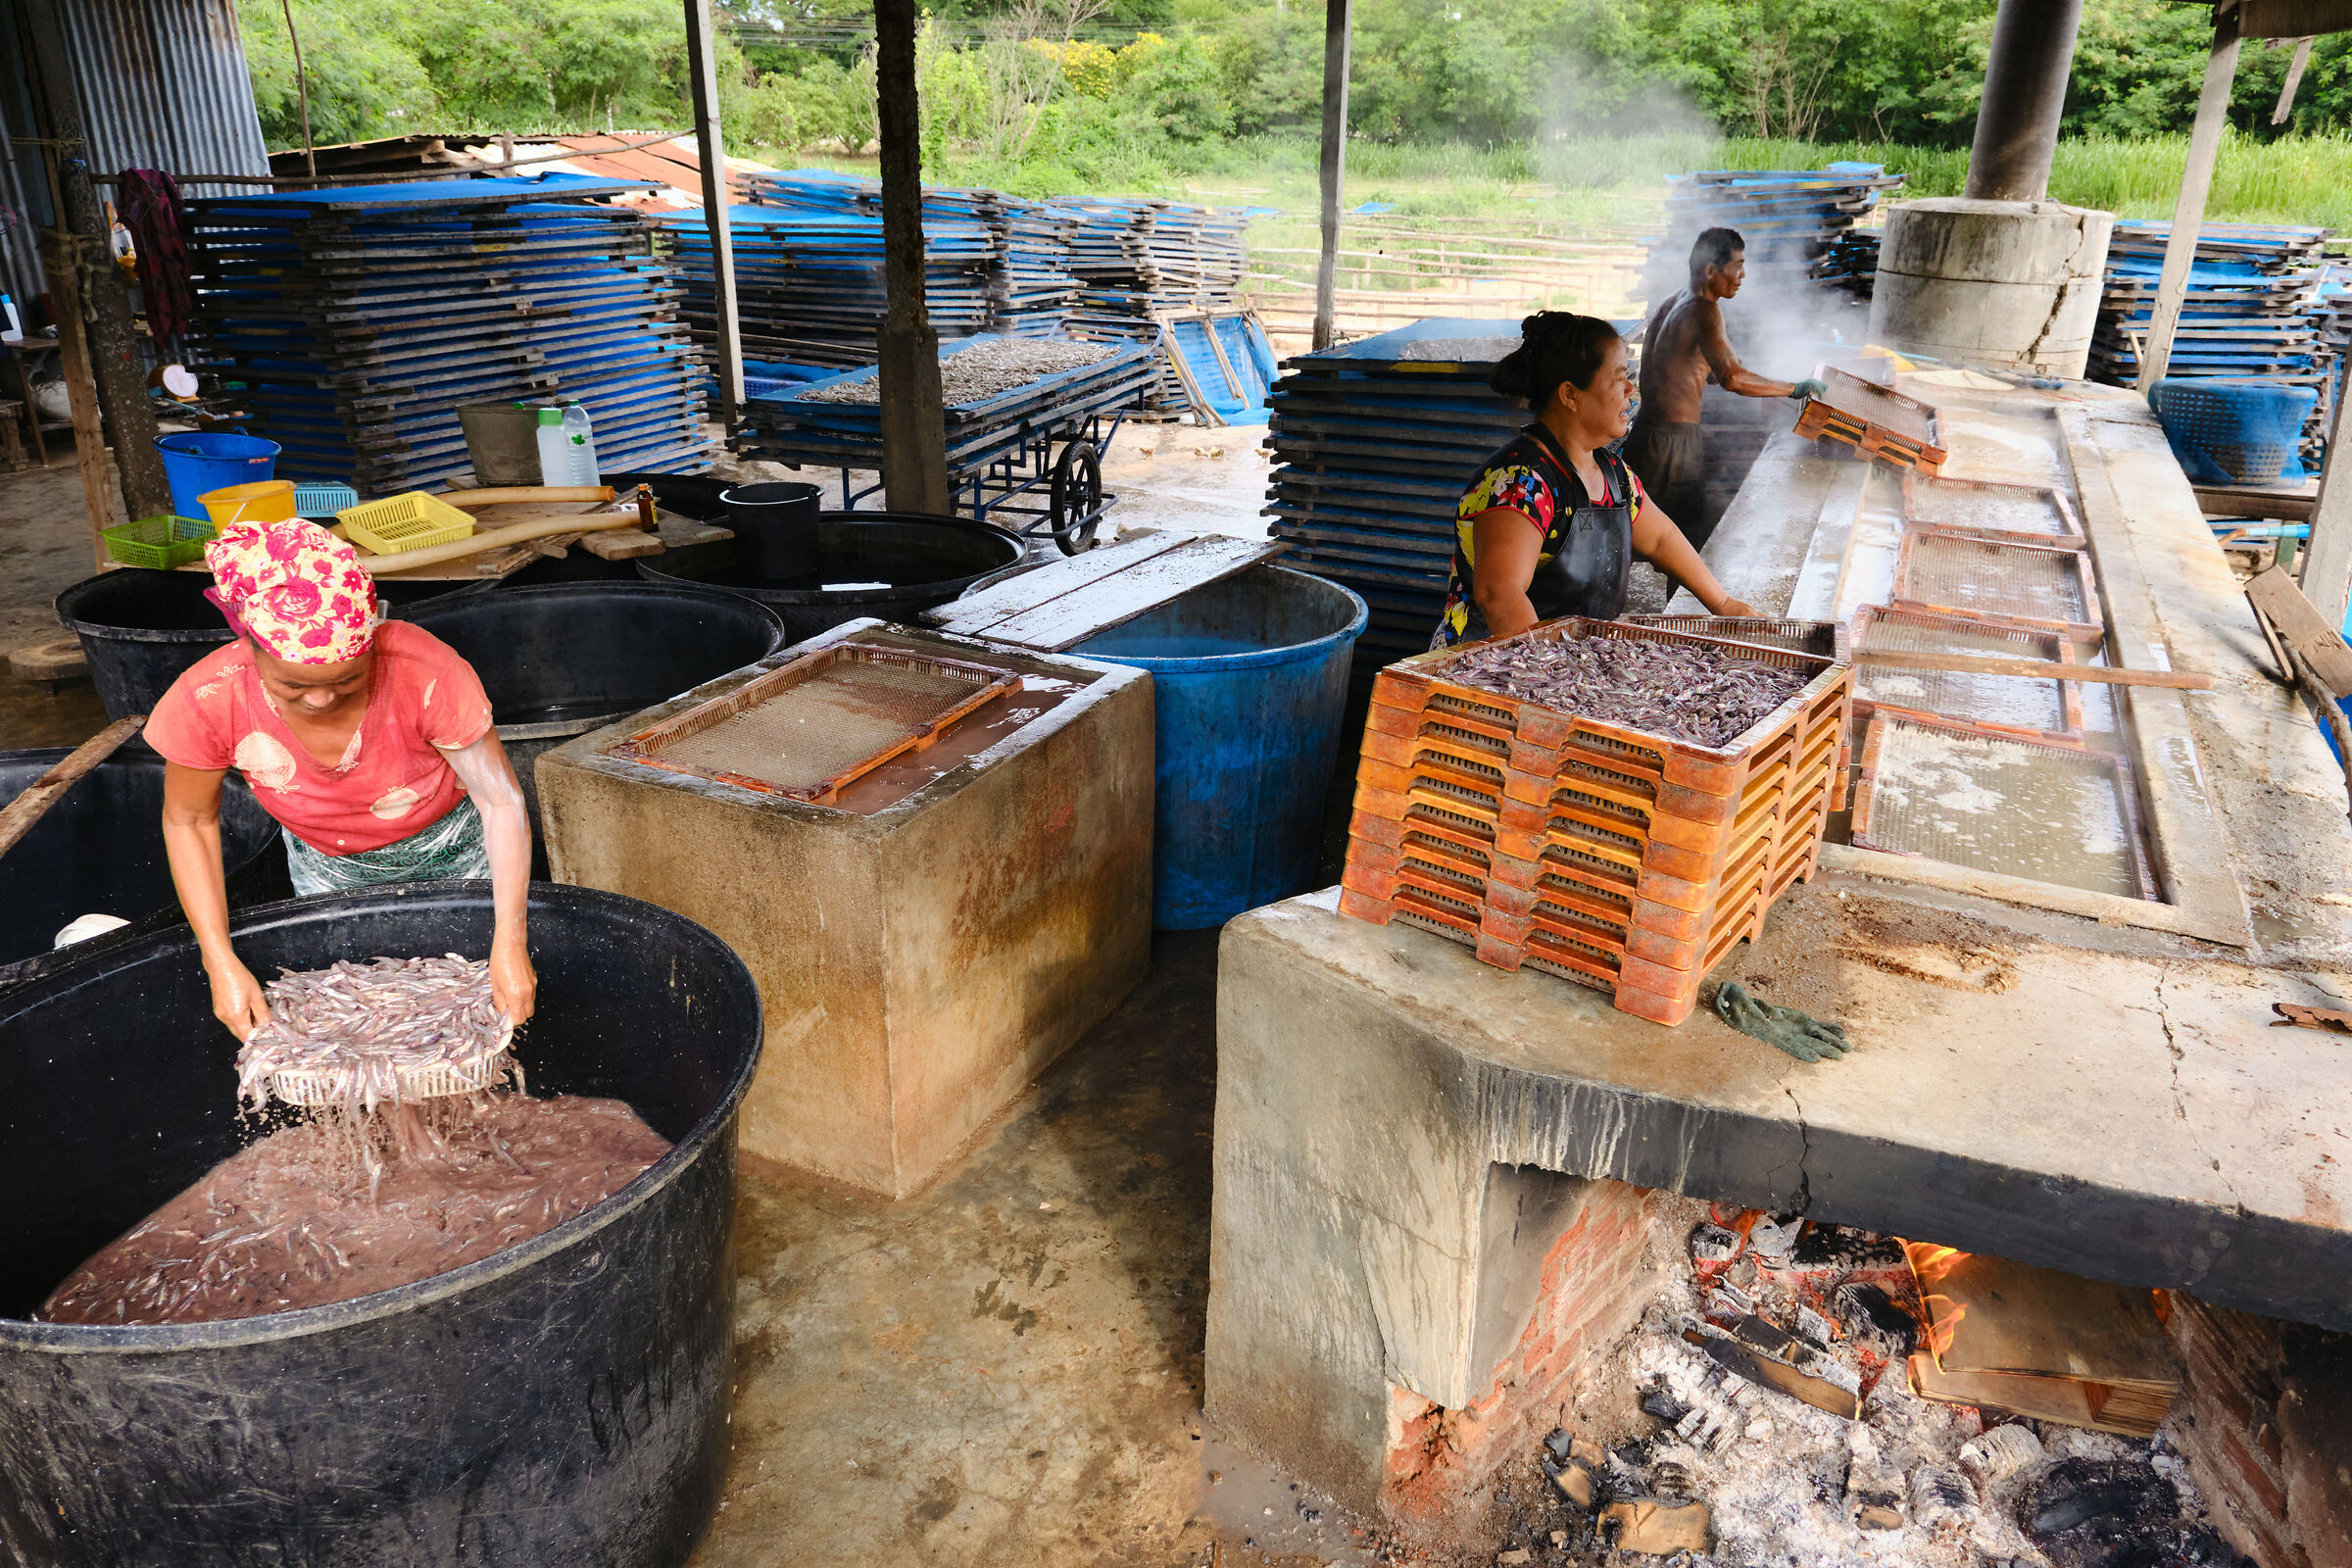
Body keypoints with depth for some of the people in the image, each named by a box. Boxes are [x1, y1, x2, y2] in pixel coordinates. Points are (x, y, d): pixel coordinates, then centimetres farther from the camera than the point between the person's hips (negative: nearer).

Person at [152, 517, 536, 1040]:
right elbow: (188, 821, -13)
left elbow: (502, 801, -30)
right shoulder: (208, 701, -31)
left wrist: (508, 943, -35)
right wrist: (221, 962, -18)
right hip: (328, 868, 2)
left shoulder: (424, 673, -38)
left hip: (454, 853, -1)